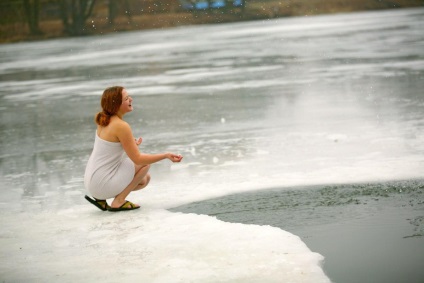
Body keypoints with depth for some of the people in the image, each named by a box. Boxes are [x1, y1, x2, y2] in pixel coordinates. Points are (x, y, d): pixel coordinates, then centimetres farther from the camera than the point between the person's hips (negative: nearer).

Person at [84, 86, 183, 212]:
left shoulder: (104, 121, 6)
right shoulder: (121, 126, -20)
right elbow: (137, 159, -16)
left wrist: (132, 145, 10)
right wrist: (166, 155, -12)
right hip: (102, 185, -9)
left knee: (145, 179, 20)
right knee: (145, 163, -2)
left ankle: (100, 198, 11)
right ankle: (119, 201, -2)